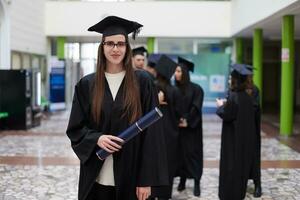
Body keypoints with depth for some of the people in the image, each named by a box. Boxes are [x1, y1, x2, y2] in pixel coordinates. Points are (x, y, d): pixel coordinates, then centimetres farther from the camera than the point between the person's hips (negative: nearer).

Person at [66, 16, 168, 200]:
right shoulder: (87, 84, 2)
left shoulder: (142, 82, -3)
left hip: (131, 178, -1)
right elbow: (75, 129, 5)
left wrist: (146, 179, -10)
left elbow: (151, 133, -5)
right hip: (97, 178, 2)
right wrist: (96, 139, -16)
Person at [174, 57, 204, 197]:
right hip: (177, 127, 4)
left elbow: (196, 107, -10)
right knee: (180, 152, 6)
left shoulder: (196, 89, -6)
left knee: (192, 152, -1)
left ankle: (196, 182, 4)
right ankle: (182, 179, 17)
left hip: (191, 128, -4)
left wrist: (187, 121, -16)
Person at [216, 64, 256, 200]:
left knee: (231, 166, 1)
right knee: (242, 164, 15)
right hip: (245, 137, 7)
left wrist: (220, 106, -2)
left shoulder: (233, 96, -19)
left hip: (233, 137, -7)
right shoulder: (247, 97, 4)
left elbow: (227, 116, -20)